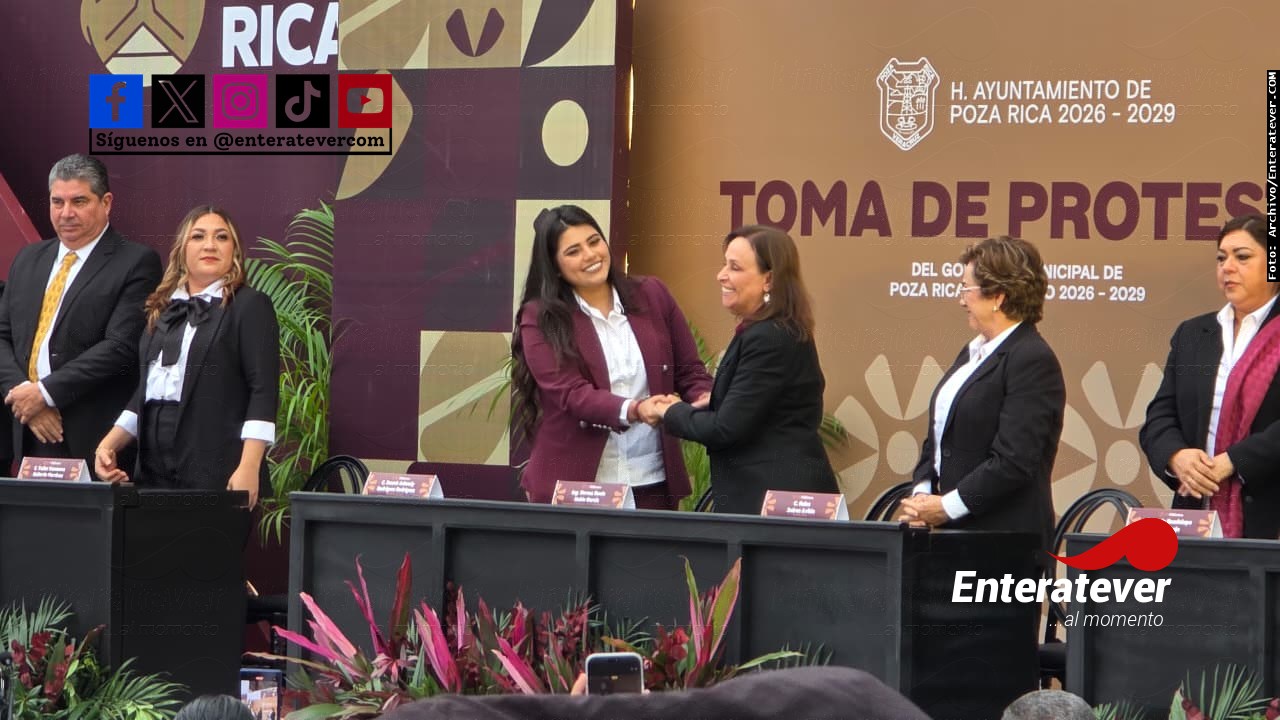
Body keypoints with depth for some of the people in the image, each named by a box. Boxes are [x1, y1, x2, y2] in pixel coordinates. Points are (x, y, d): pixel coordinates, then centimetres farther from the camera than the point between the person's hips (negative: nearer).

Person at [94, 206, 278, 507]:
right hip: (154, 468, 6)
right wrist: (111, 443, 9)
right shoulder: (162, 309, 20)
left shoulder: (249, 306, 1)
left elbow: (263, 391, -8)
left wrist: (248, 468, -18)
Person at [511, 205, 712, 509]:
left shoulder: (652, 295, 8)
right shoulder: (540, 319, -2)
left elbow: (690, 372, 10)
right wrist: (634, 411, -29)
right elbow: (570, 393, -13)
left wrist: (706, 402, -13)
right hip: (571, 484, -2)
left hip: (651, 483, 2)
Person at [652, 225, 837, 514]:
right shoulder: (782, 333, 15)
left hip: (775, 494, -10)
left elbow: (727, 428, -18)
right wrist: (689, 411, 7)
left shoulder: (768, 339, -17)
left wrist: (672, 413, -1)